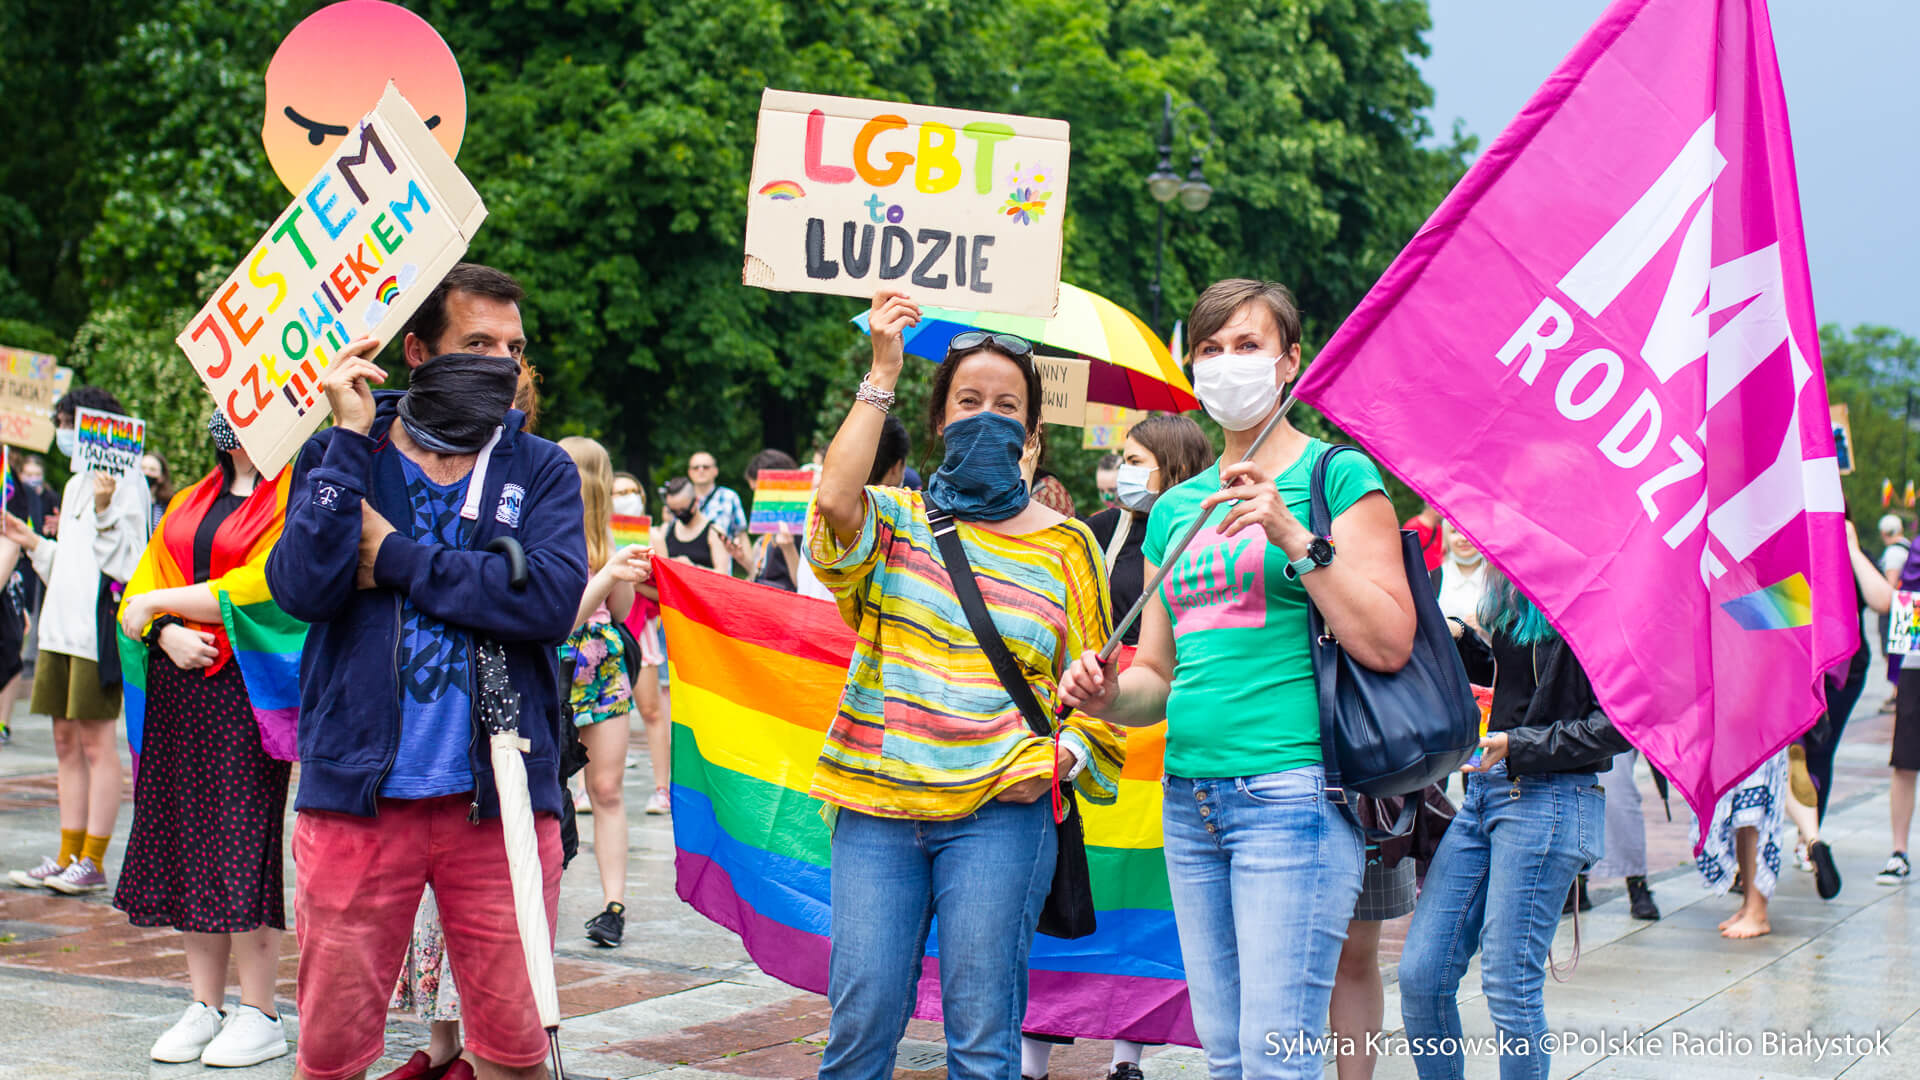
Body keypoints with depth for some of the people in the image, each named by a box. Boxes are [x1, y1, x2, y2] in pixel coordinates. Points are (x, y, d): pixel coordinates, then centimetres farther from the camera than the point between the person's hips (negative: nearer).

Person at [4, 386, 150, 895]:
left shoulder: (125, 485, -8)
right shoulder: (75, 485, 20)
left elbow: (125, 564, -14)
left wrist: (105, 513, -26)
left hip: (99, 625, -9)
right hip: (62, 624, 9)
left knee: (96, 739, -5)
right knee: (66, 740, 9)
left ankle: (93, 860, -1)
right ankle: (68, 855, 13)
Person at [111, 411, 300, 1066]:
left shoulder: (292, 498, -4)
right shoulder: (192, 501, 19)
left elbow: (261, 589, -14)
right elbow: (145, 584, 14)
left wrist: (158, 604, -8)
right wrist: (168, 633, -7)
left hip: (247, 687, -7)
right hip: (178, 688, 7)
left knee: (240, 841, -8)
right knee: (186, 837, 5)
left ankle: (259, 1015, 0)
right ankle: (205, 1005, 13)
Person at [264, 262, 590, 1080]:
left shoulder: (540, 470, 7)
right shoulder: (341, 453, 7)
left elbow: (553, 598, -12)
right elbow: (302, 588, -10)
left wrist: (397, 559, -10)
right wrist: (350, 440, -10)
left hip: (498, 797, 0)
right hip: (358, 794, 0)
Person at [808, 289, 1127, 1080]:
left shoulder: (1064, 546, 10)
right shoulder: (897, 518, 10)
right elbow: (835, 500, -14)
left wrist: (1062, 755, -5)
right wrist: (882, 373, -12)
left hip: (1000, 814, 0)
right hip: (877, 808, 1)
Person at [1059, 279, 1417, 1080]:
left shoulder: (1338, 475, 0)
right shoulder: (1175, 508, 18)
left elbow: (1389, 644, -10)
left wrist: (1294, 537, -17)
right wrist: (1107, 695, 0)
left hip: (1291, 788, -6)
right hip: (1190, 798, 7)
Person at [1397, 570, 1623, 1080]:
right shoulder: (1512, 595, 13)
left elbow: (1620, 722, -15)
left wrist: (1518, 748, -15)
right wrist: (1458, 638, 12)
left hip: (1547, 800, -8)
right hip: (1485, 789, 8)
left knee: (1510, 988, -4)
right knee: (1419, 976, 4)